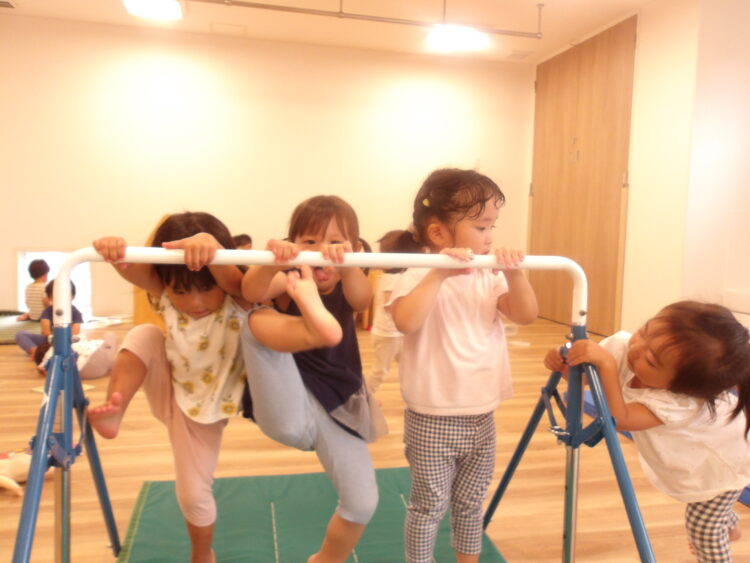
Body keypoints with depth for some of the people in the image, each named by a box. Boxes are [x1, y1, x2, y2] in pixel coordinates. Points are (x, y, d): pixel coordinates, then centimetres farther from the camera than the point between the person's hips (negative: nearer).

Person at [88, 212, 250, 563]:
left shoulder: (238, 297, -26)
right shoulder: (164, 292, -18)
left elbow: (229, 275, -49)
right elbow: (134, 270, -37)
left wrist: (209, 246, -69)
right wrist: (115, 253, -60)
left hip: (202, 408, -2)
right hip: (168, 390, 2)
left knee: (193, 494, 5)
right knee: (143, 336, -24)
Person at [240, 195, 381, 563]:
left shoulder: (347, 287, 0)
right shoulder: (288, 280, -6)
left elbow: (362, 298, -26)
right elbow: (251, 291, -29)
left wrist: (345, 266, -48)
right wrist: (271, 263, -52)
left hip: (338, 404, 3)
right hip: (292, 409, -3)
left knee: (363, 503, 2)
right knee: (257, 321, -25)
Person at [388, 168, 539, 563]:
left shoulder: (490, 279, 1)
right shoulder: (418, 278, -17)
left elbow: (526, 314, -8)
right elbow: (406, 321, -35)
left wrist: (514, 274, -22)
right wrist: (438, 274, -37)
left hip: (481, 418, 6)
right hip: (432, 421, -6)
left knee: (471, 503, 24)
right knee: (429, 506, 11)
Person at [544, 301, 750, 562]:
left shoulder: (680, 402, -49)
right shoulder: (622, 347, -34)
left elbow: (620, 419, -57)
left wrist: (607, 365, -64)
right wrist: (563, 364, -41)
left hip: (723, 460, -7)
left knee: (702, 526, 0)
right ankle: (728, 526, 62)